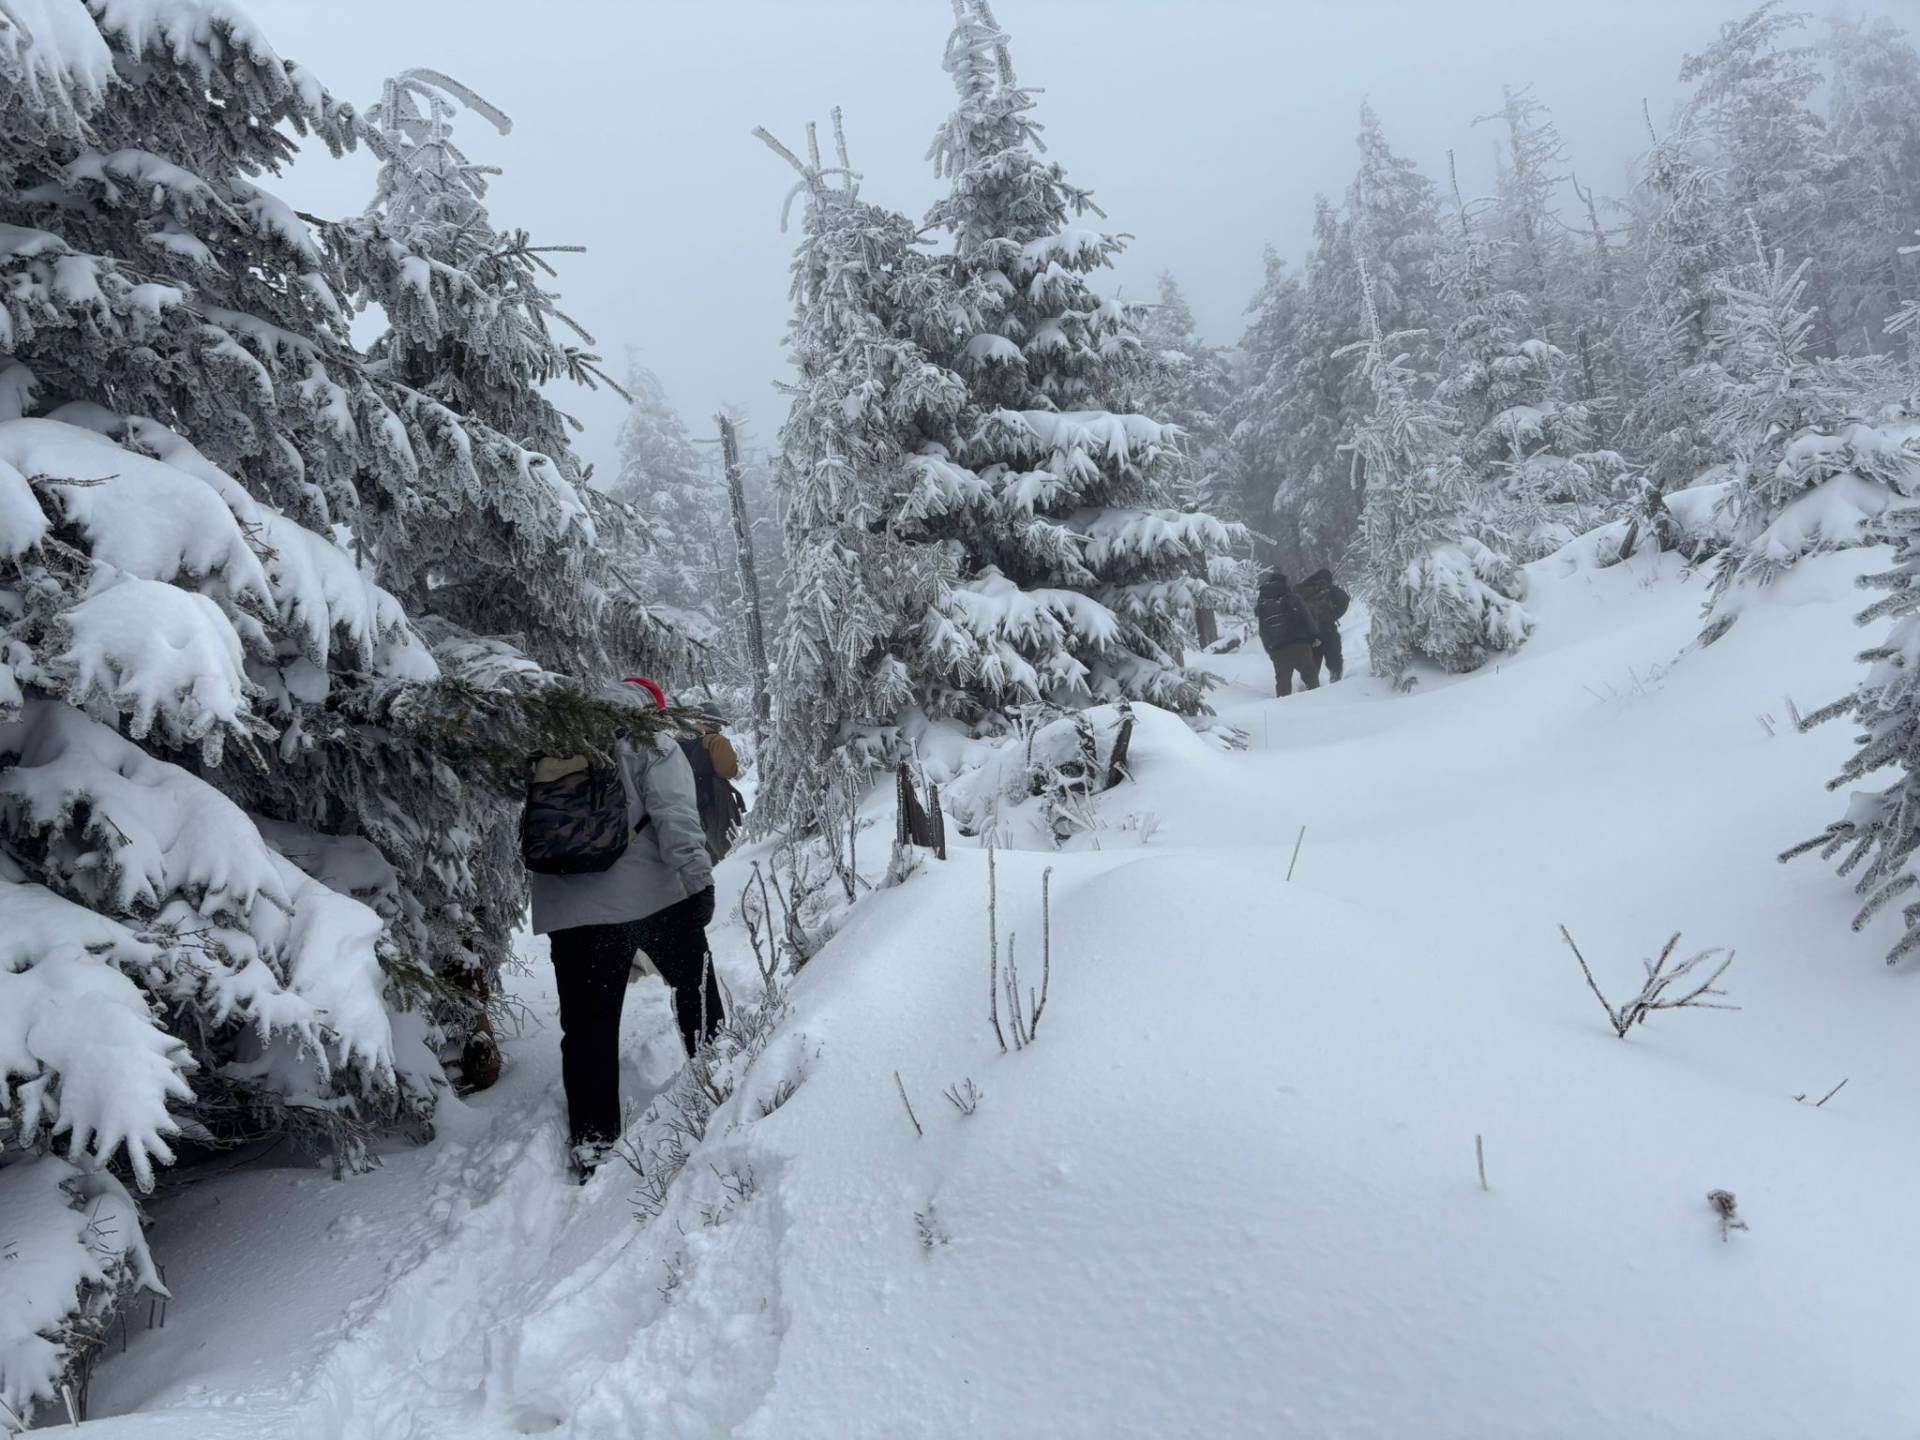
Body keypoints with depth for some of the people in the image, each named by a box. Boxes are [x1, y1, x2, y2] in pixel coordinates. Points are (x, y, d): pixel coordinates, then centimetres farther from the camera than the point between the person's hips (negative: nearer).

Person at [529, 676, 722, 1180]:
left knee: (588, 1024, 7)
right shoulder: (650, 743, -3)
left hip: (570, 909, 3)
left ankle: (591, 1139, 9)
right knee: (694, 984, 22)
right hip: (655, 894, -2)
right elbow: (675, 816, -15)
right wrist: (697, 876, -16)